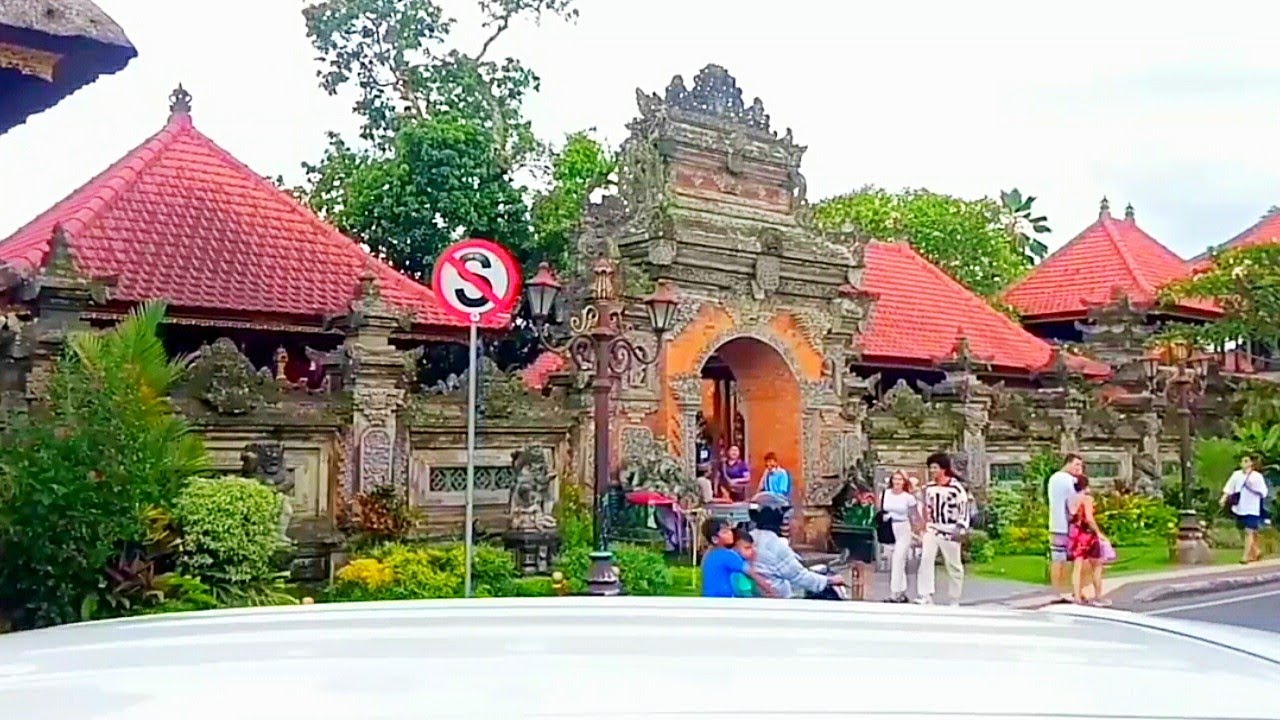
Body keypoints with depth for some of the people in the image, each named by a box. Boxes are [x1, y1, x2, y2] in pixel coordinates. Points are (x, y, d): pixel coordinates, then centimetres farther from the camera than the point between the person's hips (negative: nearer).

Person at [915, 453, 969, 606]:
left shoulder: (956, 488, -9)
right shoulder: (929, 489, 9)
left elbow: (964, 510, -9)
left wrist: (961, 529, -17)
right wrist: (926, 528, 21)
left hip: (950, 533, -4)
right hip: (932, 530, 5)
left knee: (954, 566, 6)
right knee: (926, 559, -14)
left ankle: (955, 600, 19)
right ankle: (926, 596, -15)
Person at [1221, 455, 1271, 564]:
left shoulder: (1257, 476, -6)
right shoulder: (1236, 474, 6)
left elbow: (1263, 493, -8)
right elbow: (1229, 488, 4)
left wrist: (1252, 488, -22)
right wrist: (1224, 499, -8)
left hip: (1252, 509, -5)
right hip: (1239, 508, 5)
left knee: (1249, 532, -9)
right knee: (1246, 532, 14)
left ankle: (1246, 555, -8)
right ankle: (1256, 551, 33)